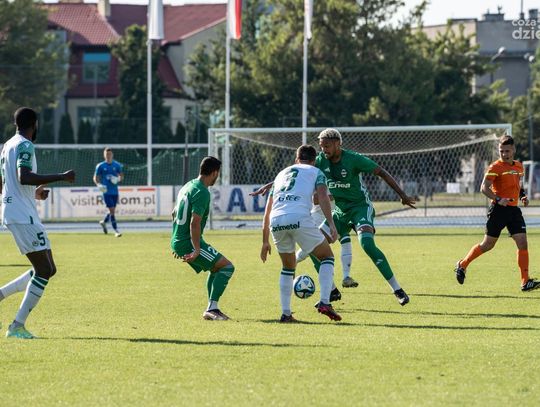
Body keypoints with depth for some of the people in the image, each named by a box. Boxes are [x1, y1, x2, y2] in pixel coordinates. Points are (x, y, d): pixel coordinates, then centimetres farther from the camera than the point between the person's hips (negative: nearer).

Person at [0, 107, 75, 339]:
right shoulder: (24, 146, -10)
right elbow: (24, 177, -26)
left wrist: (34, 194, 33)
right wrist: (61, 177, -21)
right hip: (23, 217, -10)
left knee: (47, 270, 12)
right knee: (44, 270, -10)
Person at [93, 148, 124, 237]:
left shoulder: (117, 165, 5)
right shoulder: (100, 166, 0)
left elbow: (121, 176, 11)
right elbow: (95, 178, 5)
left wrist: (118, 179, -12)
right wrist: (99, 185, -15)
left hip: (115, 192, 3)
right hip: (106, 192, -3)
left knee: (112, 211, 11)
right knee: (112, 210, -11)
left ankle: (103, 222, 39)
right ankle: (116, 231, -8)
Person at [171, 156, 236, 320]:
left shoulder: (188, 186, 15)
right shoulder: (202, 193, -17)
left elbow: (175, 214, 25)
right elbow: (195, 223, -26)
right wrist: (196, 250, -25)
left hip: (178, 242, 10)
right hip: (189, 243, -10)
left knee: (216, 268, 23)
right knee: (227, 267, -10)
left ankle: (212, 309, 19)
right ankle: (212, 308, -15)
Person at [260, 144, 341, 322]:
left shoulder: (282, 174, 33)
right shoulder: (315, 172, 21)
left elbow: (267, 212, 32)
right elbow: (323, 197, 0)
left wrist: (265, 242, 37)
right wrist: (331, 224, -9)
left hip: (276, 221, 4)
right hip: (300, 218, -4)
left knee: (288, 267, 25)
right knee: (327, 257, 15)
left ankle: (285, 313, 16)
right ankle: (324, 302, -2)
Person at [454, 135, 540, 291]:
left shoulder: (519, 166, 13)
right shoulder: (495, 167, -9)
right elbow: (484, 188, -15)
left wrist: (522, 195, 10)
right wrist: (498, 199, -28)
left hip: (514, 210, 6)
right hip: (499, 209, -6)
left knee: (522, 242, -7)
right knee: (488, 244, 2)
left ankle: (525, 282, -7)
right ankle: (462, 265, 23)